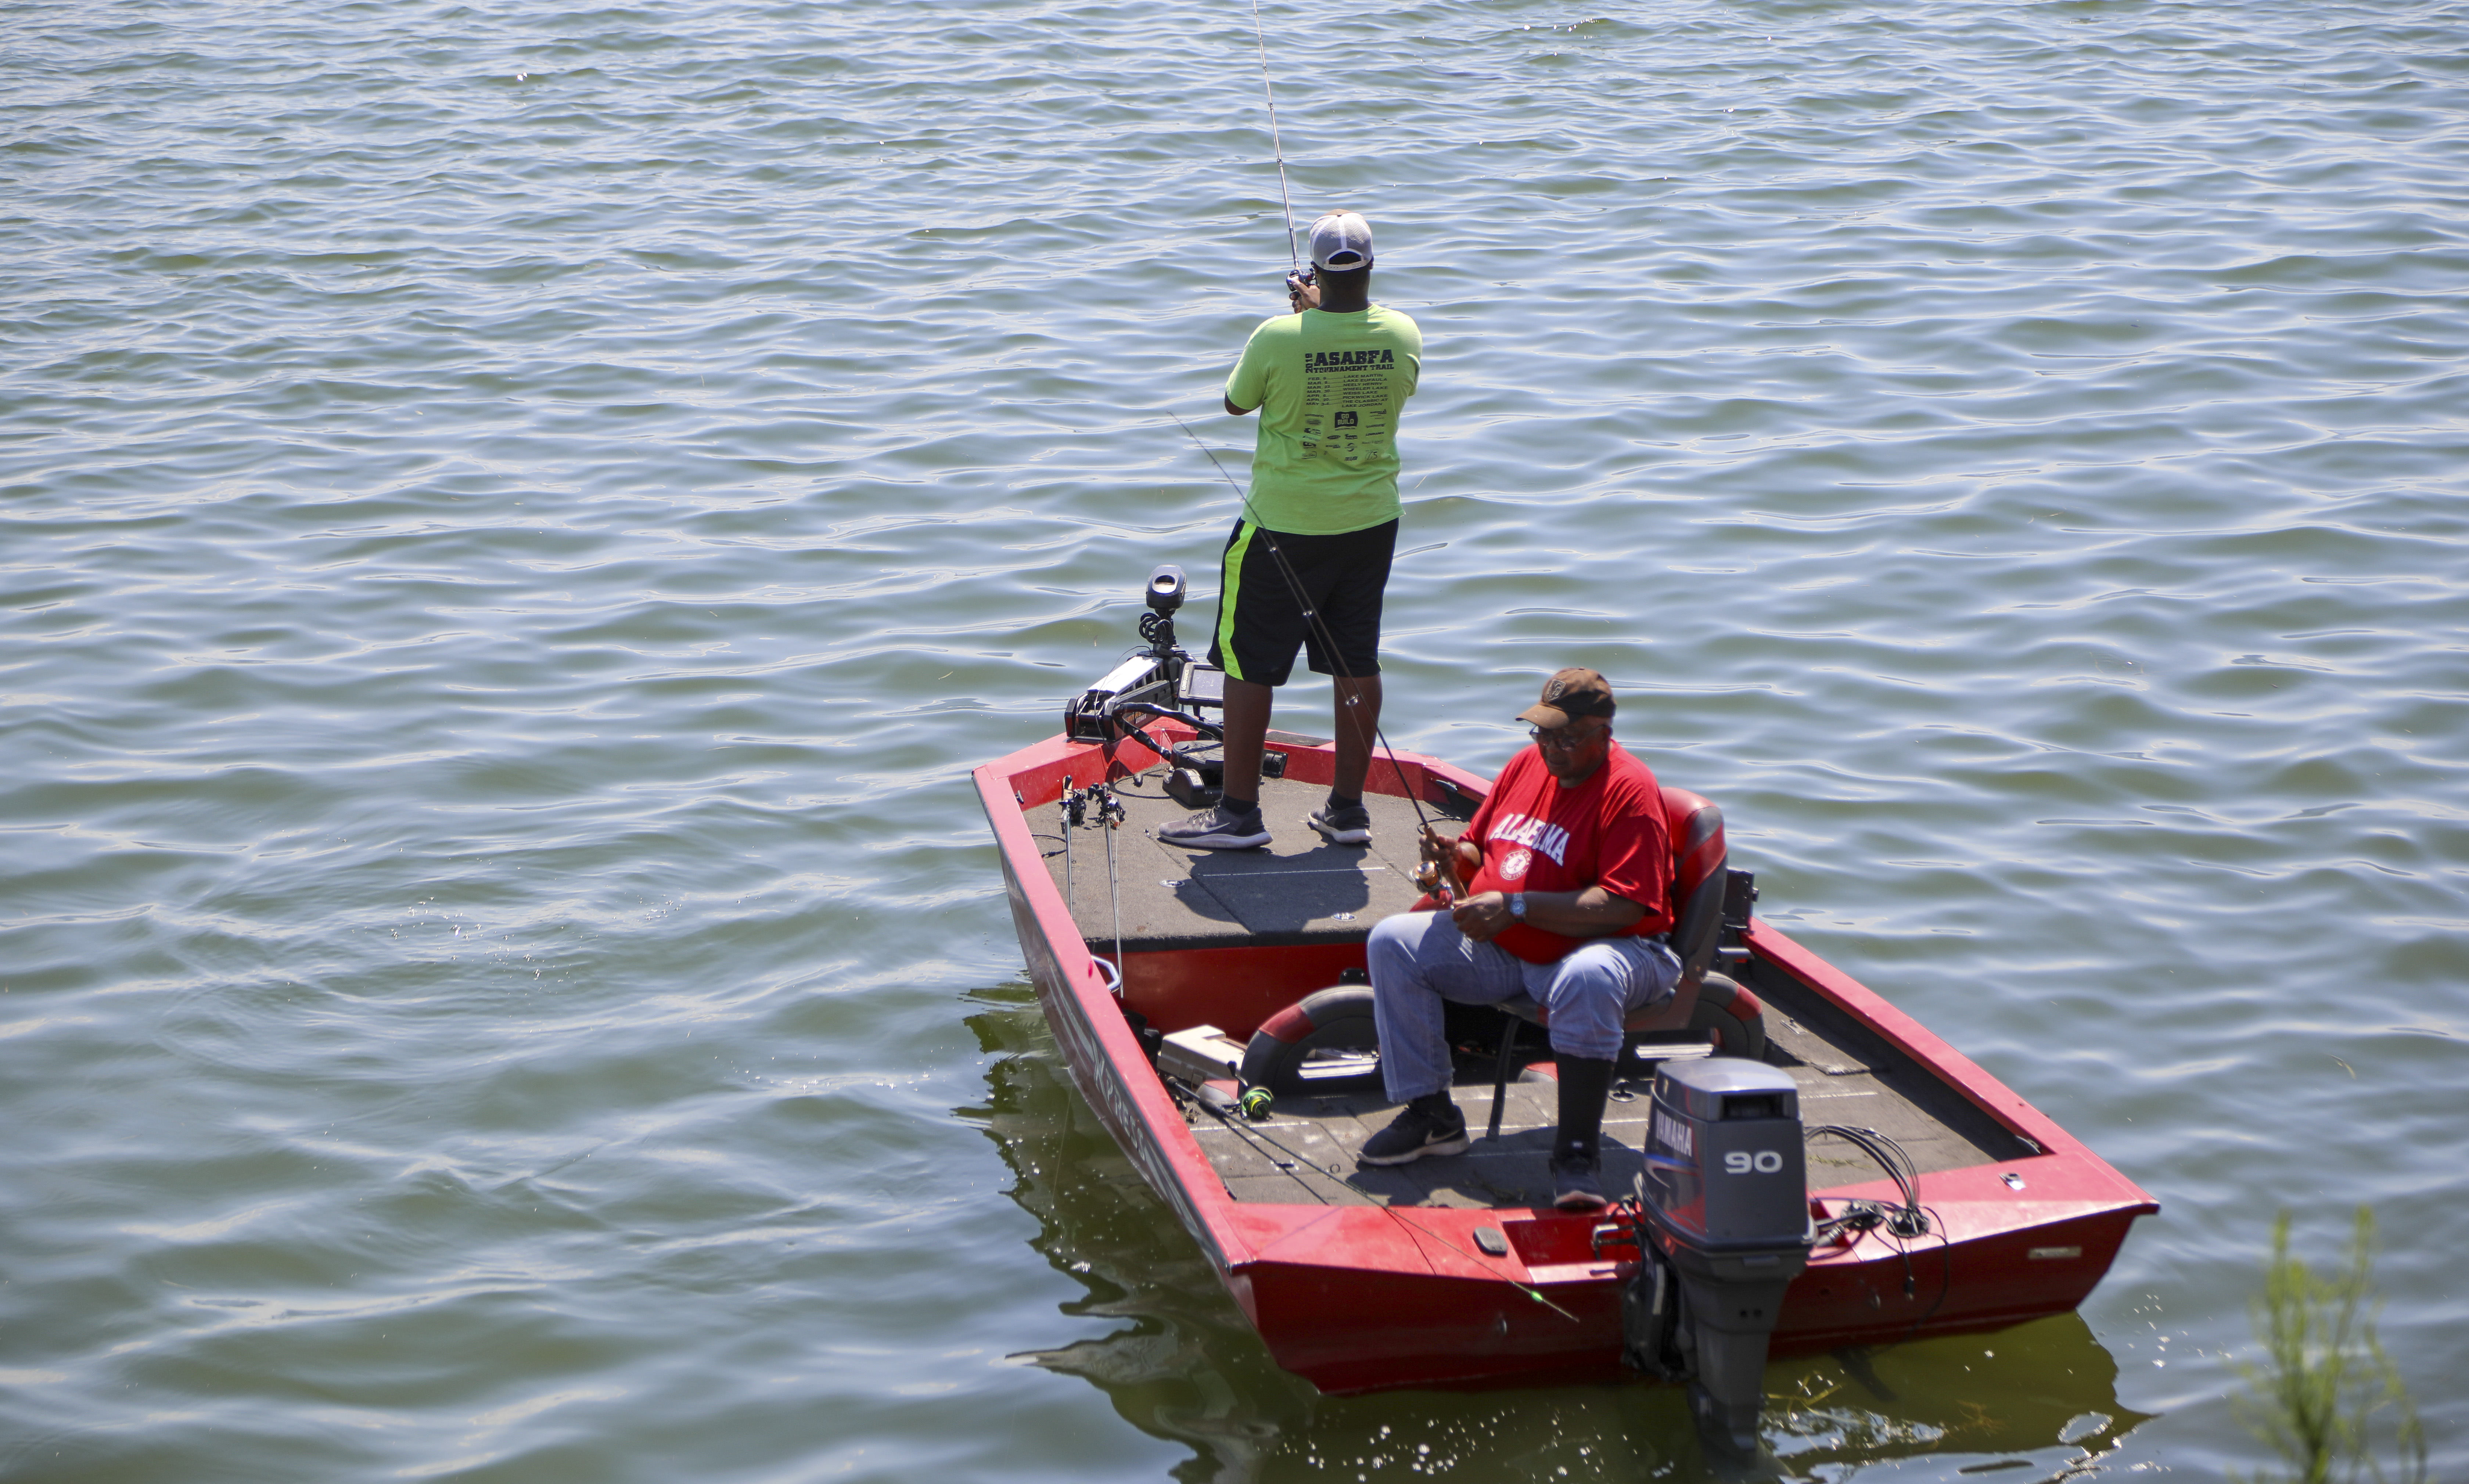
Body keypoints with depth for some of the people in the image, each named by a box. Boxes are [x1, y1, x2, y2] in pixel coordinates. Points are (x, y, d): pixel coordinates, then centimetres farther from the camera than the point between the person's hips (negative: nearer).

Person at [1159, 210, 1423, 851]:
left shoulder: (1279, 337, -19)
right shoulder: (1402, 334, -7)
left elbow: (1236, 402, 0)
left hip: (1284, 524, -4)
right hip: (1371, 521, 4)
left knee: (1250, 664, 6)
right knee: (1357, 662, 13)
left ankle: (1239, 811, 9)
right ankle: (1348, 809, 19)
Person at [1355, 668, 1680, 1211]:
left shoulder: (1629, 790, -16)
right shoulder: (1526, 765, 9)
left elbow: (1622, 906, -25)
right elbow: (1480, 848, 21)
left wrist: (1515, 907, -27)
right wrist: (1456, 860, -5)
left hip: (1606, 948, -7)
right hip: (1501, 950, 7)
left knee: (1587, 979, -42)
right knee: (1393, 942, -6)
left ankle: (1577, 1153, -32)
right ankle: (1431, 1114, -6)